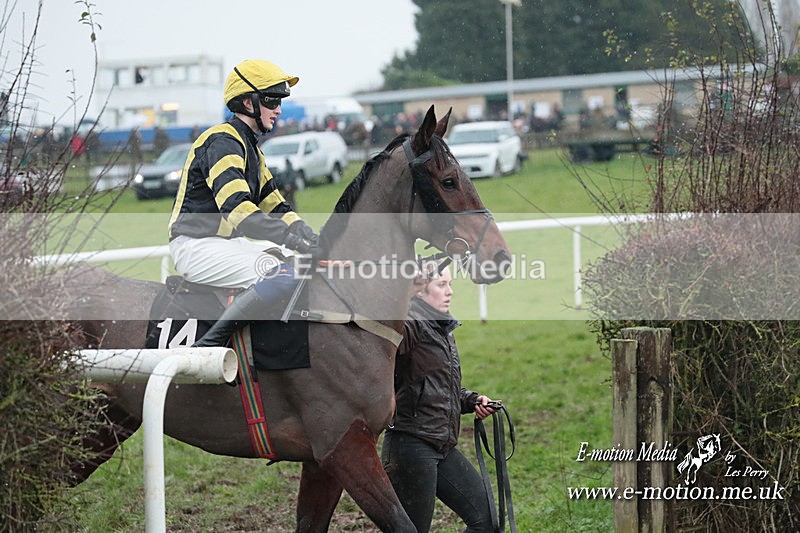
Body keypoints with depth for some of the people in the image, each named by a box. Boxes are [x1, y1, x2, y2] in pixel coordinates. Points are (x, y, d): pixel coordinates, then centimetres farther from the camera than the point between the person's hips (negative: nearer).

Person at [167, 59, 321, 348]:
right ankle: (207, 347, -26)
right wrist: (291, 237, -33)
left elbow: (275, 206, 19)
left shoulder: (249, 147, 20)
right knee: (283, 276, -29)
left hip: (227, 242, 11)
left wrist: (314, 238, 2)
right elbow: (237, 208, -28)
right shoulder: (222, 142, -14)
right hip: (196, 246, -11)